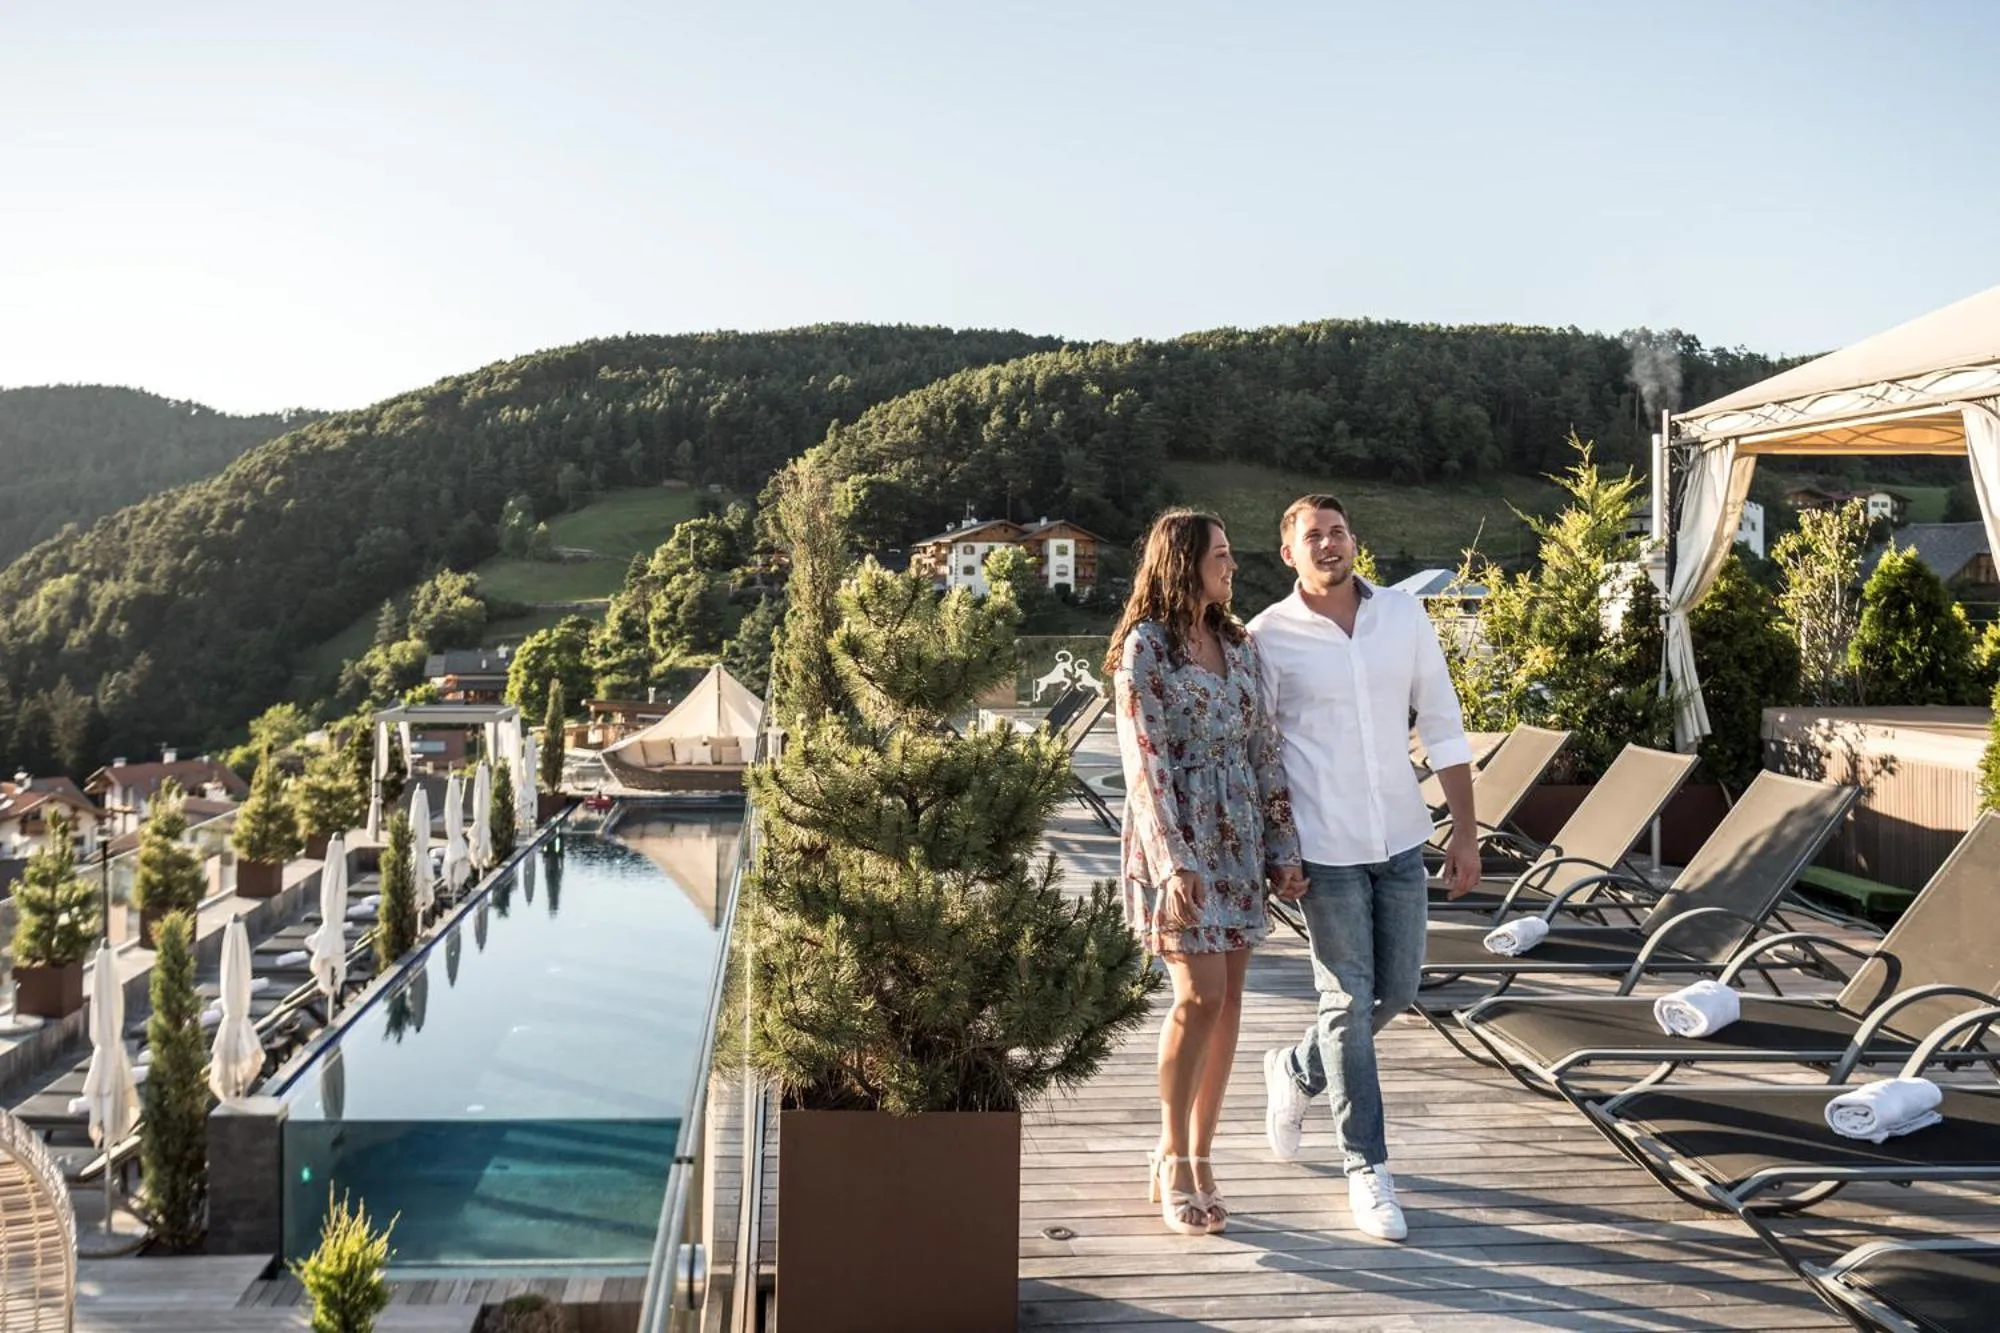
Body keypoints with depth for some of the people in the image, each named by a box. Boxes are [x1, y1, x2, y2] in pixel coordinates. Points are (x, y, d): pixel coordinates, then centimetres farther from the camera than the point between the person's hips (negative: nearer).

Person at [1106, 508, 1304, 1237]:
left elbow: (1263, 748, 12)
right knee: (1202, 993, -10)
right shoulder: (1145, 646, -6)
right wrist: (1177, 861, -19)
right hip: (1176, 840, -6)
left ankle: (1195, 1159, 17)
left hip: (1239, 841, 6)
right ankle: (1174, 1162, 7)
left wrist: (1284, 847, 8)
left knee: (1227, 999, 6)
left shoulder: (1237, 644, 13)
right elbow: (1145, 761, -13)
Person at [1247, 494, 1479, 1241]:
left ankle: (1296, 1074, 39)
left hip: (1400, 839, 4)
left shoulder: (1404, 616, 2)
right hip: (1323, 849, -4)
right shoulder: (1269, 638, -7)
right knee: (1350, 1002, 2)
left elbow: (1442, 726, 5)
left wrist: (1465, 830, 3)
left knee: (1397, 991, 12)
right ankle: (1367, 1168, 16)